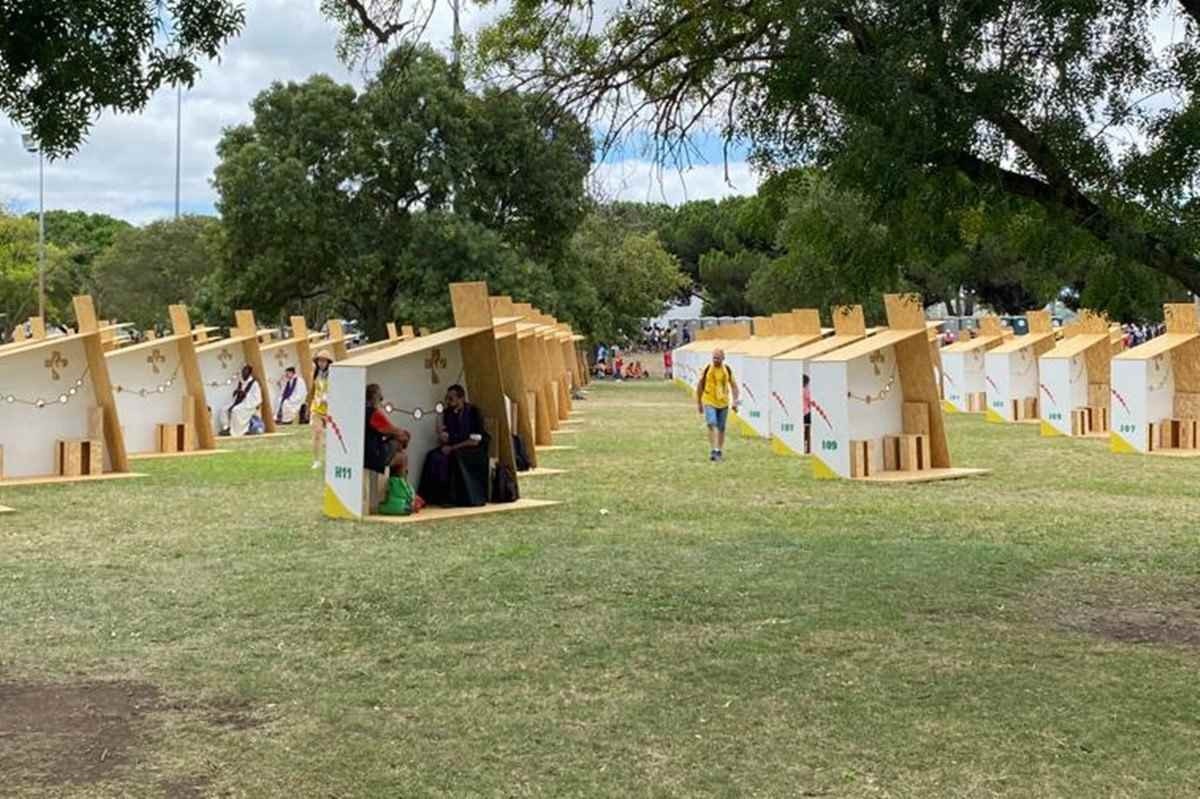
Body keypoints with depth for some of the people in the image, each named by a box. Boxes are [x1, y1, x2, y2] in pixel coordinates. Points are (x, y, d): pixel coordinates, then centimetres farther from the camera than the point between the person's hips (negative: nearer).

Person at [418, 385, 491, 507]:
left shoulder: (474, 412, -11)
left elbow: (475, 441, -16)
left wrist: (453, 448, -20)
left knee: (456, 457, -34)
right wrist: (441, 435, -18)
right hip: (454, 448, 5)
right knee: (434, 457, -22)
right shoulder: (448, 413, 5)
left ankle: (463, 499, -26)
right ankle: (437, 497, -20)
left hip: (474, 450, -5)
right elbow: (446, 439, 5)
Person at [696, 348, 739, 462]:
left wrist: (735, 400, 0)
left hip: (723, 403, 3)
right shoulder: (707, 369, -5)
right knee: (711, 425, -18)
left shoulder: (727, 370, 1)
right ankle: (713, 449, -17)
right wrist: (699, 403, 6)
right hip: (709, 402, -3)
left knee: (721, 428, 9)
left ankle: (719, 451, 22)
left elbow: (733, 385, 10)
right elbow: (700, 386, 3)